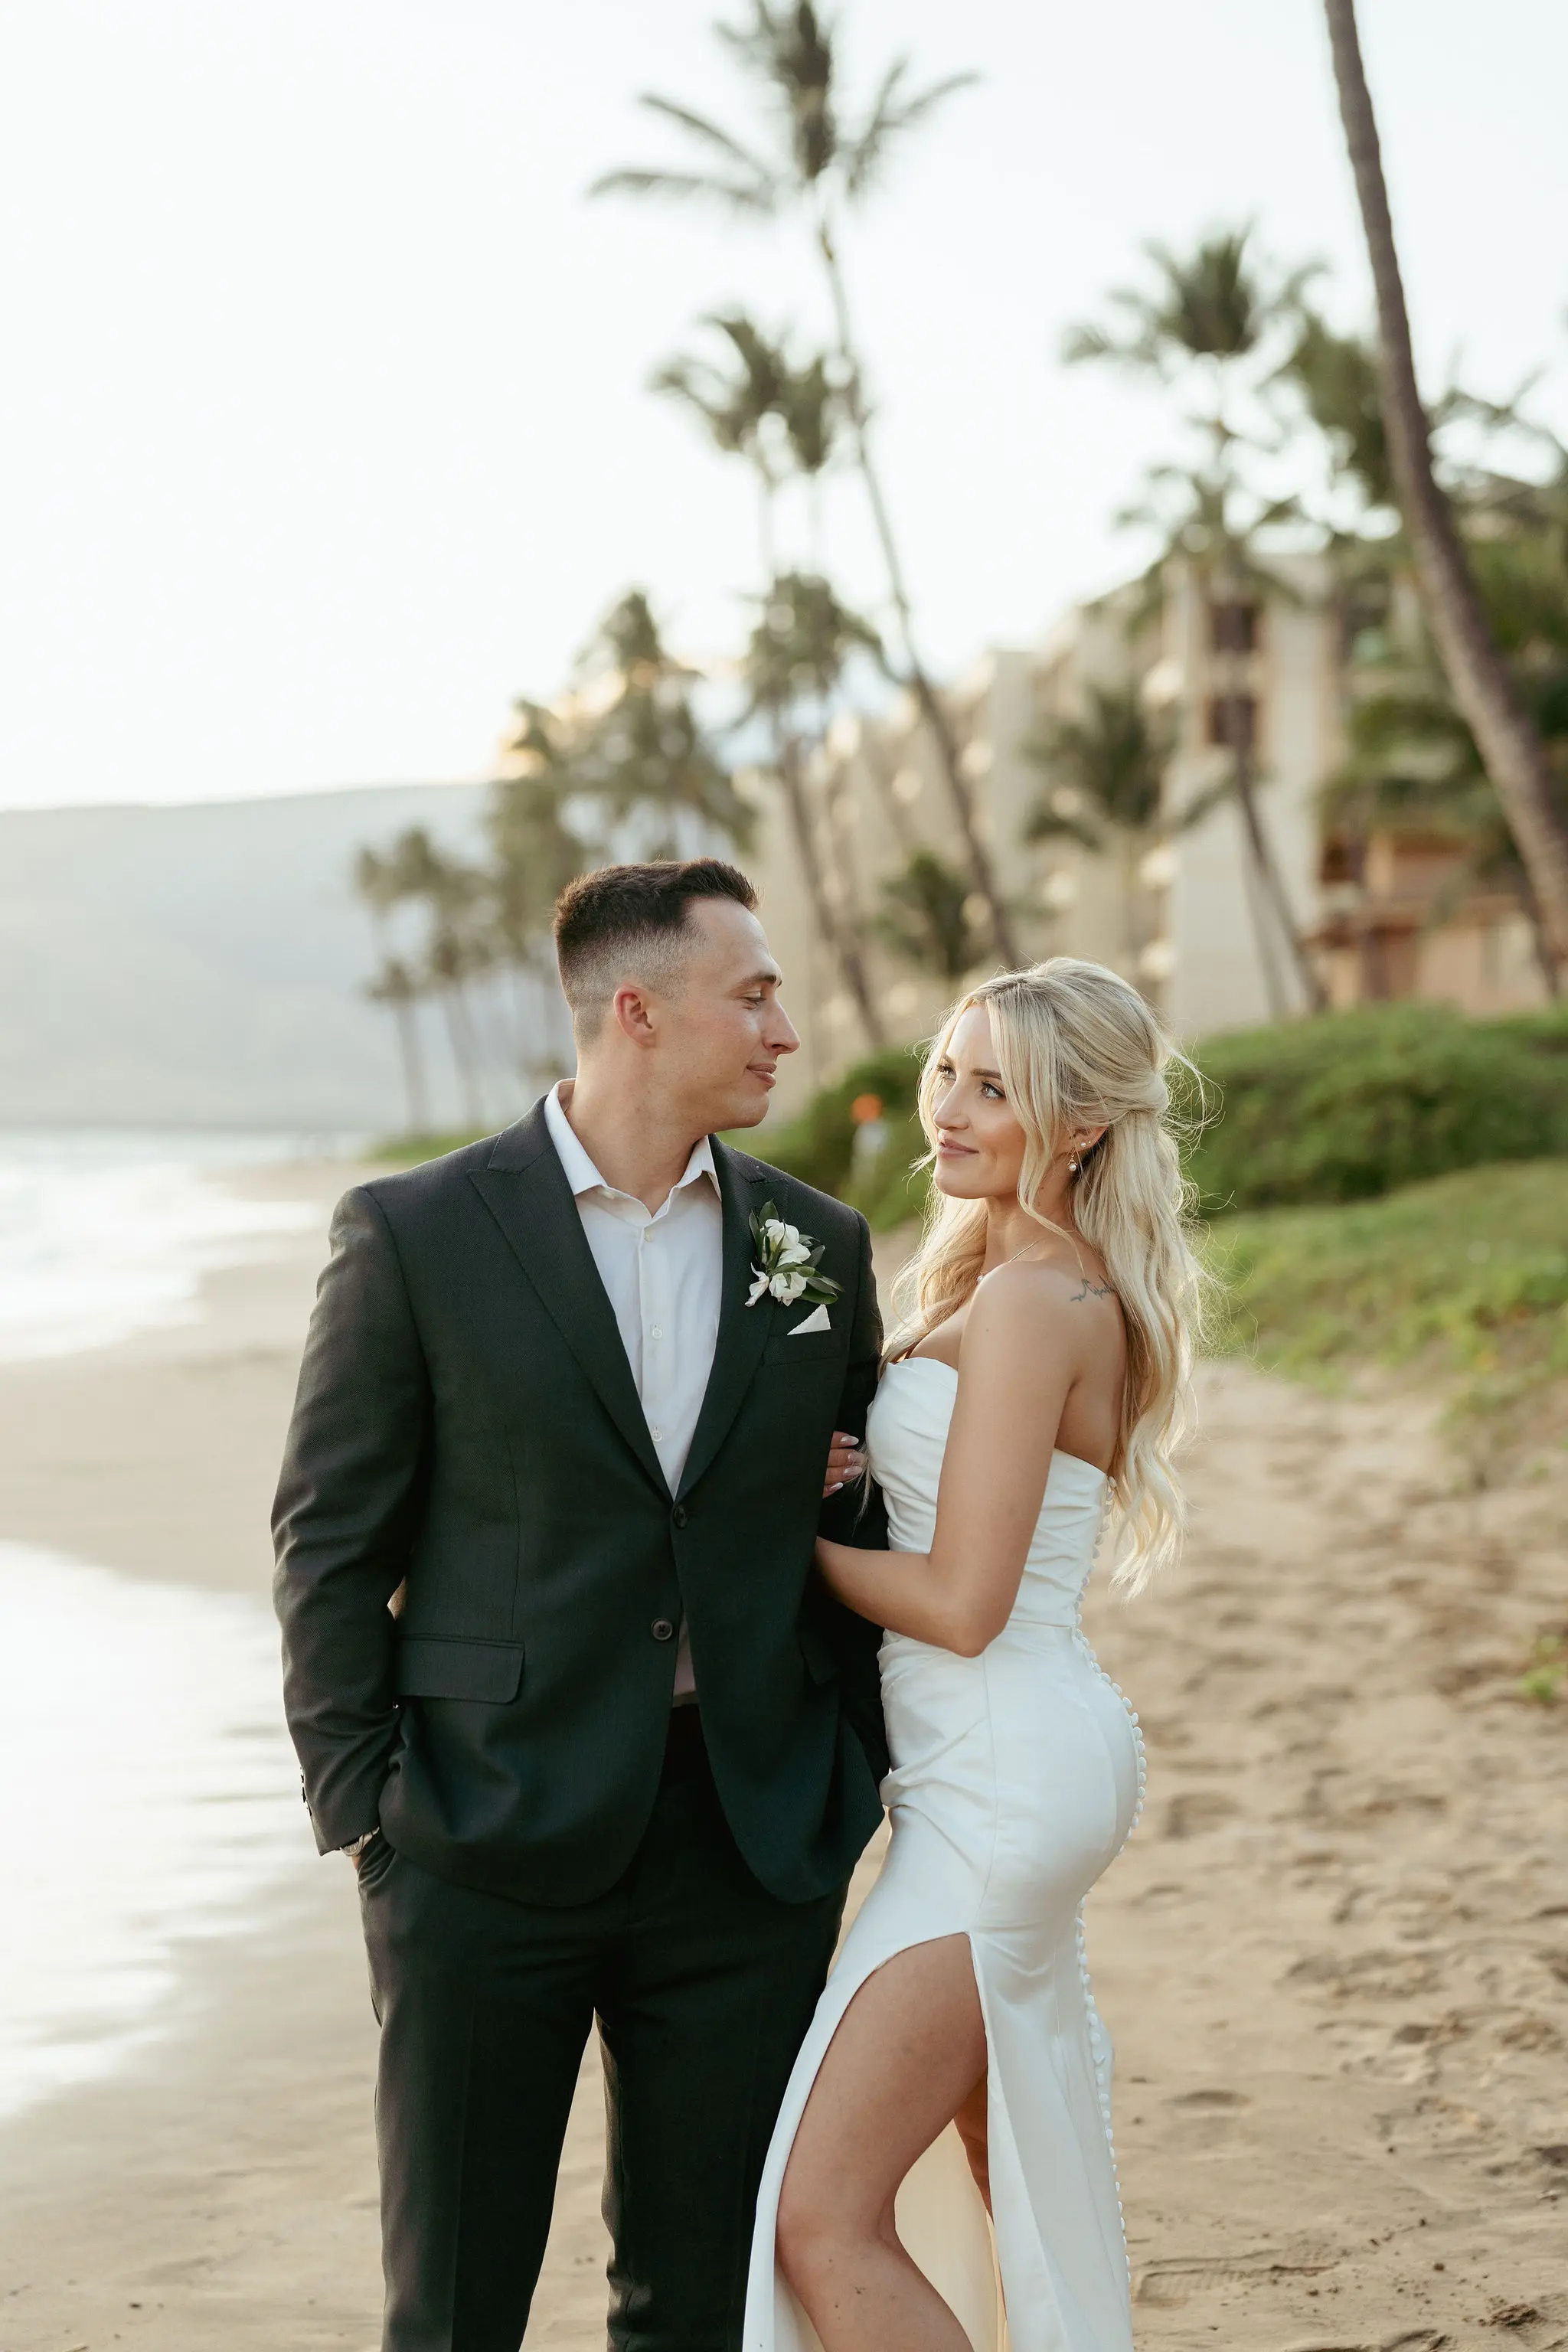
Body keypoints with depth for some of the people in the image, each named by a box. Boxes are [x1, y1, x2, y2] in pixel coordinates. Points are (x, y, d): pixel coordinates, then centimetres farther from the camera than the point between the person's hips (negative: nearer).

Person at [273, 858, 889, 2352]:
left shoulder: (817, 1247, 8)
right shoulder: (414, 1234, -4)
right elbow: (330, 1542, -2)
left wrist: (853, 1776, 7)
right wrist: (360, 1801, -7)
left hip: (751, 1848, 4)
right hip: (490, 1844, -3)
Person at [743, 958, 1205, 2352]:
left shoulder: (1028, 1303, -18)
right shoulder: (1071, 1289, 12)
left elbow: (961, 1601, -20)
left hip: (1005, 1788, -11)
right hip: (1020, 1771, 11)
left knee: (824, 2217, -11)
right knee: (1015, 2189, 19)